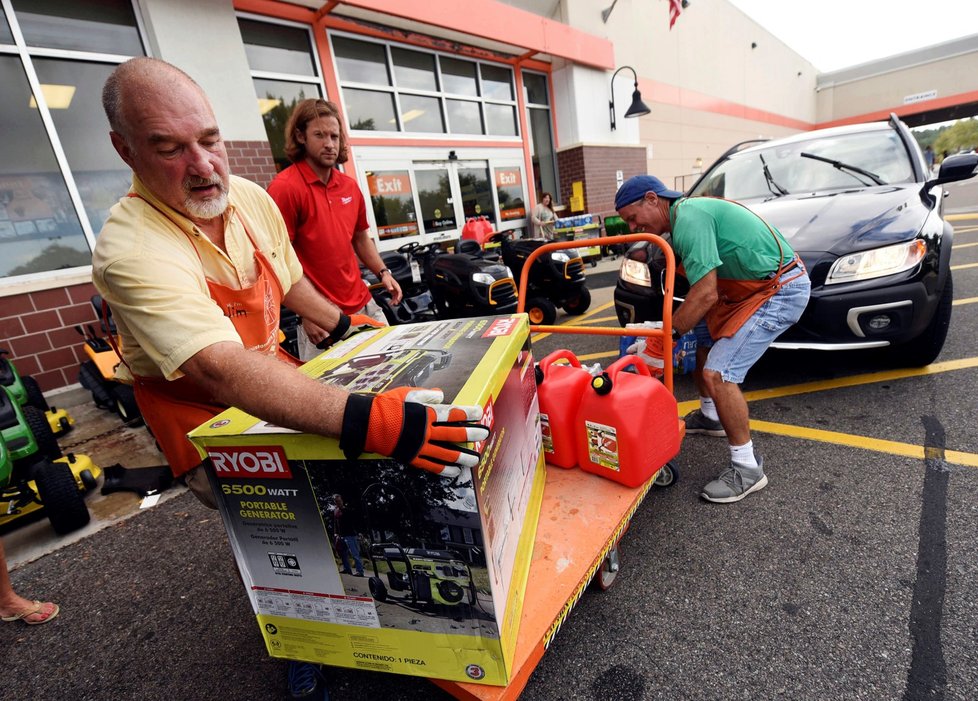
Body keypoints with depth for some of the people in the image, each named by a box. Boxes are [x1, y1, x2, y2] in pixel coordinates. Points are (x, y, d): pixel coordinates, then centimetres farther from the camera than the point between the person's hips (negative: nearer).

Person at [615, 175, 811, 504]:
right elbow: (705, 289, 12)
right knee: (702, 338, 20)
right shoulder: (687, 213, 11)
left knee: (717, 373, -16)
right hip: (754, 288, 11)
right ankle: (709, 416, 37)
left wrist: (663, 338, -19)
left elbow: (706, 294, -27)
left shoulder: (688, 218, -21)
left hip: (781, 291, -11)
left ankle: (747, 468, -3)